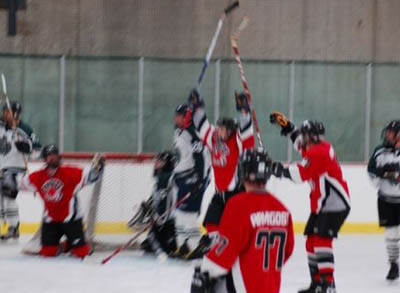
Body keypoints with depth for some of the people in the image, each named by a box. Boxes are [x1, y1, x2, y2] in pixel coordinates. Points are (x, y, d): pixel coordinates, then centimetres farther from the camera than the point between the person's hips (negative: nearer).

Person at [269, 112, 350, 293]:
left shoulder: (318, 152, -19)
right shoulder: (321, 146, 11)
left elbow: (301, 174, -24)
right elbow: (302, 146, 30)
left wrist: (280, 170, -13)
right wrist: (287, 126, 24)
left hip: (334, 205, -11)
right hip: (322, 205, 11)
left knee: (321, 240, -19)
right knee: (312, 241, 14)